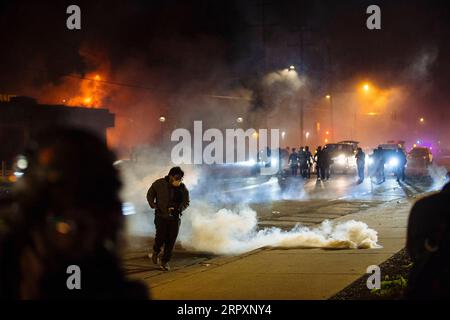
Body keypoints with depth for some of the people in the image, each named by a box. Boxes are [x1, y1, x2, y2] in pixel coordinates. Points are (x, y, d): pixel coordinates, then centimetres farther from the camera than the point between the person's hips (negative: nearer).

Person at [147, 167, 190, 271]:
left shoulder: (183, 188, -4)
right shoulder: (159, 184, -8)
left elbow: (186, 202, 8)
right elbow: (150, 195, 8)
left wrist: (178, 209, -10)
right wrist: (154, 206, -7)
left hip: (175, 217, 2)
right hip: (161, 216, -2)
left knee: (171, 240, -1)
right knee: (161, 237, -12)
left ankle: (165, 261, 13)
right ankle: (156, 252, 21)